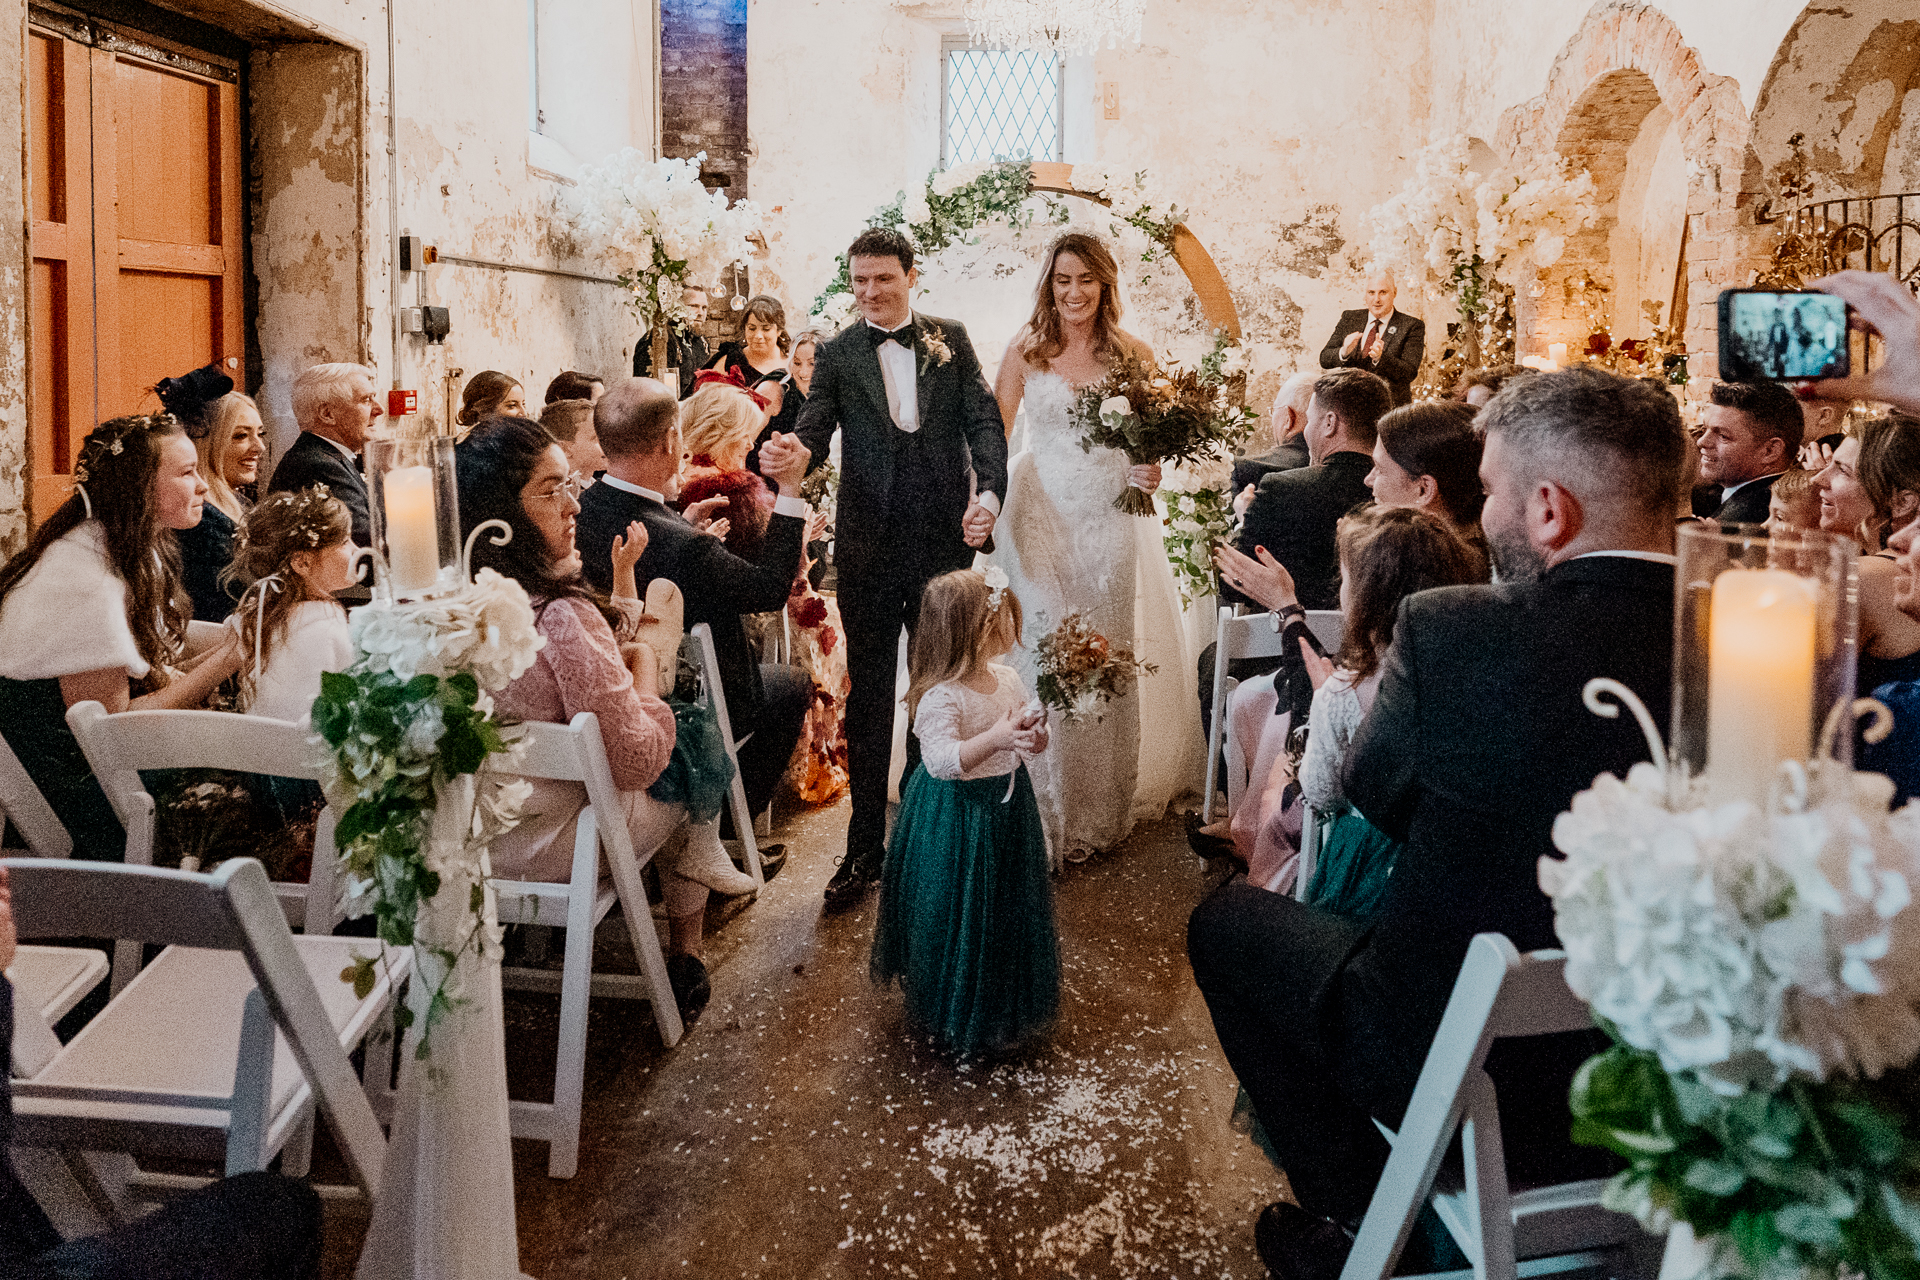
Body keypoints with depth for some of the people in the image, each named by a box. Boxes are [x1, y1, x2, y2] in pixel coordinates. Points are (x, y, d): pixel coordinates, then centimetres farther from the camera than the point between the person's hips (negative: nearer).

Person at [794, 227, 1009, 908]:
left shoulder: (951, 339, 6)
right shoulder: (837, 354, 4)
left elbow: (984, 422, 1)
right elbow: (813, 429, -7)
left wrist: (989, 492, -17)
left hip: (945, 537, 1)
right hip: (869, 545, -1)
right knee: (868, 696, 5)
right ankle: (865, 846, 13)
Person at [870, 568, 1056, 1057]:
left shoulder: (1007, 679, -1)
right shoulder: (940, 698, -25)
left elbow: (1030, 739, 8)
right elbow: (941, 760, -34)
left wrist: (1034, 737, -15)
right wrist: (994, 738, -44)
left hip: (1007, 810, 8)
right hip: (957, 819, -8)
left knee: (1010, 908, 20)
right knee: (961, 917, 6)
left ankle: (1011, 1005, 41)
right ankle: (956, 1017, 27)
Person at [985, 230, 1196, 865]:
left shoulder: (1133, 354, 2)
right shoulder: (1025, 349, 1)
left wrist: (1150, 471, -14)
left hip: (1109, 518, 1)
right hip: (1041, 514, -1)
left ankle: (1103, 806, 23)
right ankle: (1046, 809, 12)